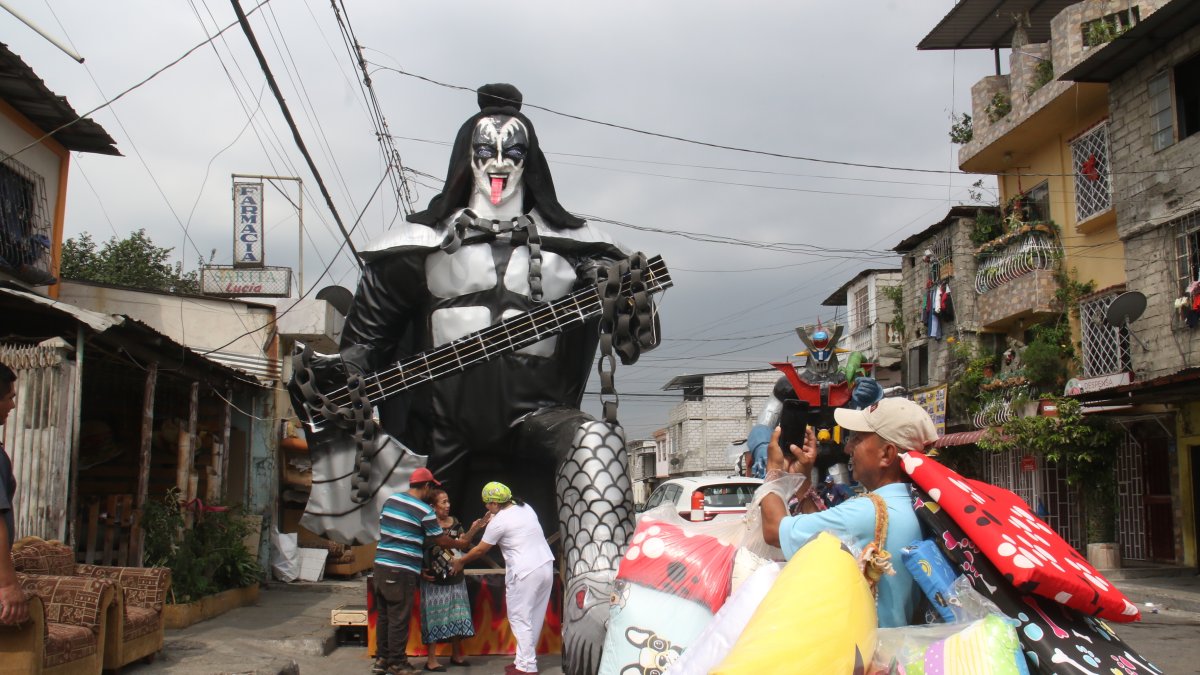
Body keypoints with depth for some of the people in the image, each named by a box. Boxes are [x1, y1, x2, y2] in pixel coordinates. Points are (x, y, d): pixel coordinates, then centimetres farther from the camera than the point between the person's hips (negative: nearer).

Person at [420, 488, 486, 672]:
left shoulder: (454, 522, 6)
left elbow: (462, 541, -1)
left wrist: (474, 530, -14)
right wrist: (421, 571, -18)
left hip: (455, 579, 6)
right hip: (435, 581, -6)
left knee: (457, 616, 12)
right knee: (435, 617, -1)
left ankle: (456, 655, 26)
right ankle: (431, 660, 7)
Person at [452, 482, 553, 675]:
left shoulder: (498, 522, -9)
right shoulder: (525, 508, 11)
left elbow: (480, 550, 1)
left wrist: (460, 562, 18)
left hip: (525, 573, -8)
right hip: (546, 565, 8)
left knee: (520, 618, 1)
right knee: (534, 617, 12)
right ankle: (525, 659, 19)